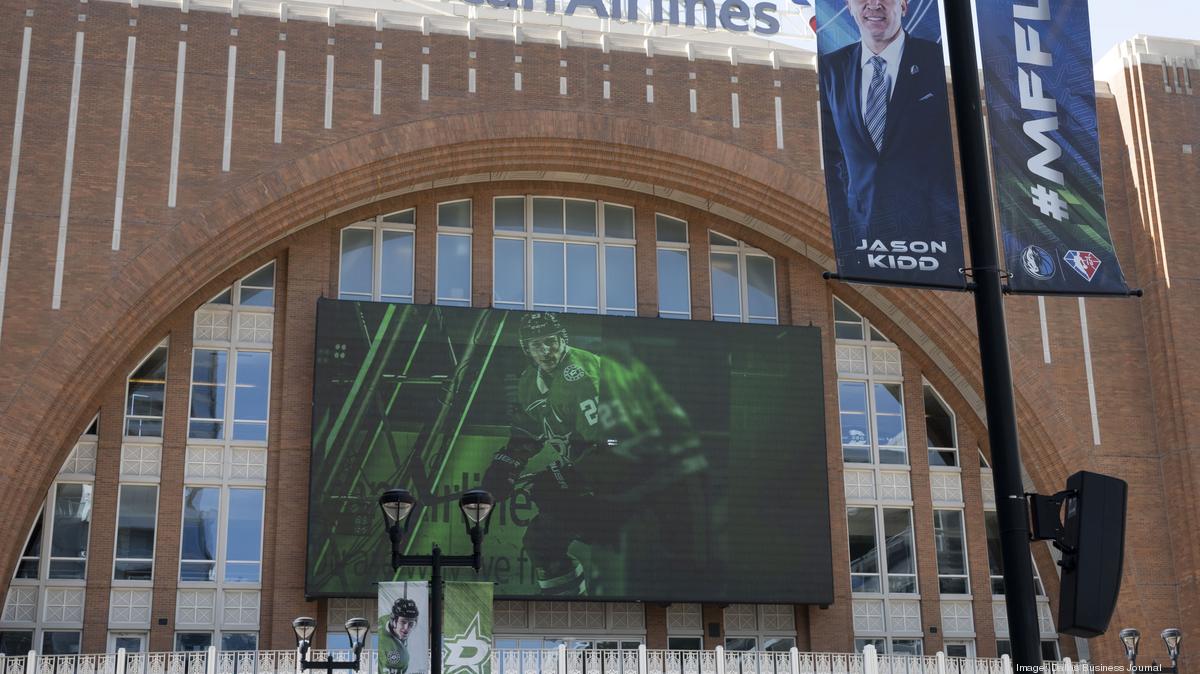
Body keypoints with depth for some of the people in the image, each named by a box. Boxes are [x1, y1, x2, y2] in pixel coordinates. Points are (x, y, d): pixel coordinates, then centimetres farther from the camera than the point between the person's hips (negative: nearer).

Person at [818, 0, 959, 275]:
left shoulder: (938, 60, -2)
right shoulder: (831, 68, 8)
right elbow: (831, 157, 10)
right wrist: (841, 229, 3)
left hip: (934, 230, -2)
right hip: (860, 234, 3)